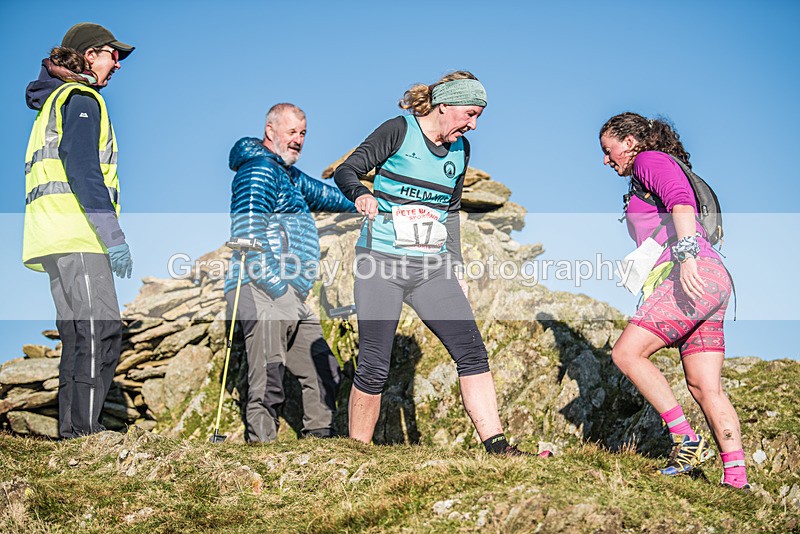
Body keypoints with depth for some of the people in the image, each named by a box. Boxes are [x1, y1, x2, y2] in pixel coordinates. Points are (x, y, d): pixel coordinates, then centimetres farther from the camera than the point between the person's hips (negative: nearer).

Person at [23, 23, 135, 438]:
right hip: (77, 235, -10)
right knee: (100, 331, -16)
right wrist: (114, 235, -19)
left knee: (80, 336, 8)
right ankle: (84, 430, -21)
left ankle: (73, 429, 7)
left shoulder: (53, 102, 28)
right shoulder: (80, 99, -3)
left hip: (55, 236, 10)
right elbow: (83, 170, -15)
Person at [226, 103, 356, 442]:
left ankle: (319, 439, 22)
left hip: (289, 299, 11)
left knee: (324, 371, 14)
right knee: (268, 382, -17)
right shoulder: (259, 169, -6)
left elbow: (319, 193, 47)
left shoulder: (286, 174, 26)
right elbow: (249, 234, -18)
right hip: (262, 293, -11)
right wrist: (282, 290, -21)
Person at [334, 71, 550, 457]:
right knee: (373, 367, -5)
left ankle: (495, 445, -5)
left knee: (471, 350, -7)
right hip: (381, 263, -5)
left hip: (432, 267, 5)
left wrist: (456, 267, 17)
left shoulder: (460, 149, 12)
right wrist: (361, 194, -29)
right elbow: (346, 171, -7)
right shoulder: (399, 131, -5)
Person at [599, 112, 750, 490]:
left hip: (696, 275, -10)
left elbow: (681, 200, -15)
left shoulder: (651, 160, 4)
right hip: (709, 282, 10)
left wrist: (686, 255, -27)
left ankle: (687, 440, -12)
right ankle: (736, 478, -5)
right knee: (703, 385, 2)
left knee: (627, 352, -12)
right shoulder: (644, 184, 32)